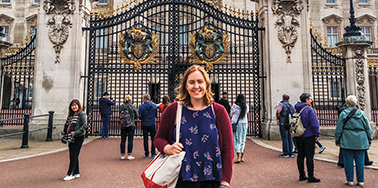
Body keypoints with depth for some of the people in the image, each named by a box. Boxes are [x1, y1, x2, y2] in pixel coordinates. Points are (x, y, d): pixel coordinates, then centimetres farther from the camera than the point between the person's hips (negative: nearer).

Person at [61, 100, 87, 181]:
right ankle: (76, 173, 22)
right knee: (73, 156, 12)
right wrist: (64, 131, 10)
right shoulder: (71, 115, 16)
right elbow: (67, 124, 28)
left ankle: (70, 174, 1)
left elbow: (85, 126, -18)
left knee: (74, 156, -5)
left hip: (78, 138, -8)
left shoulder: (82, 114, -8)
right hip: (71, 138, 8)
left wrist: (75, 133, -21)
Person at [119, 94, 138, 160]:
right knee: (130, 140, 3)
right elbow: (137, 116, 0)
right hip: (131, 125, -3)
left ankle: (122, 155, 15)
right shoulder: (133, 107, -7)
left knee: (123, 140, 9)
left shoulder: (121, 106, 1)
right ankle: (129, 155, 5)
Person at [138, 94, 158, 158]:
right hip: (152, 124, 1)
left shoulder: (141, 106, -11)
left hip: (144, 125, -1)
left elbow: (139, 116, -10)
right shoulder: (154, 105, -5)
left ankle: (146, 154, 13)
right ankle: (153, 154, 10)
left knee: (145, 139, 9)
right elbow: (156, 115, 5)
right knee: (153, 139, 10)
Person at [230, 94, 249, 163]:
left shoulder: (235, 106, -10)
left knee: (236, 140, 0)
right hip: (244, 124, 4)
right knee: (243, 140, 12)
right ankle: (242, 157, 16)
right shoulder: (246, 106, 1)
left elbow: (231, 114, 0)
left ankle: (238, 158, -5)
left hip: (236, 124, -4)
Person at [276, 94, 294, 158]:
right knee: (290, 138, 10)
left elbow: (278, 112, -21)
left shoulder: (281, 104, -8)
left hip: (283, 124, -6)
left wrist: (277, 119, -8)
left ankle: (285, 153, 0)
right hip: (290, 124, 6)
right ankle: (291, 153, 15)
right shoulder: (291, 105, 13)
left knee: (284, 138, -3)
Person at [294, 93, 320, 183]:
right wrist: (317, 134, -5)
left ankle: (302, 175, 20)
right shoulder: (309, 110, -16)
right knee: (309, 156, 0)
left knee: (300, 155, 12)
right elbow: (314, 124, -16)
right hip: (308, 136, -6)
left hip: (298, 136, 7)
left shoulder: (295, 108, 6)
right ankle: (311, 177, 6)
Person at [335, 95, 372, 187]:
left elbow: (339, 129, -3)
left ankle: (350, 180, 11)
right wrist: (369, 140, 19)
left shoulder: (343, 114, -5)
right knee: (360, 160, 9)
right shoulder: (362, 114, 5)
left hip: (347, 141, -3)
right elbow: (368, 128, 10)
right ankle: (360, 181, 15)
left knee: (348, 160, 5)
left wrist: (337, 140, 6)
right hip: (360, 142, 3)